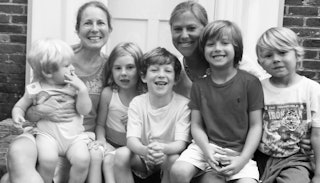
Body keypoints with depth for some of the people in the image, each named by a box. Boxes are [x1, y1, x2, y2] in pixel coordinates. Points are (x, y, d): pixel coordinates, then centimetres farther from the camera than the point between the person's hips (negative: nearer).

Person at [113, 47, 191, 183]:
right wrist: (145, 150, -42)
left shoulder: (183, 104, -13)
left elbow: (181, 143, -19)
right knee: (121, 154, -26)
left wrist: (163, 148, -44)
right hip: (142, 154, 2)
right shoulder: (137, 103, -8)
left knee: (173, 160, -34)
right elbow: (131, 139, -17)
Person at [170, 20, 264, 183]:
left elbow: (256, 125, -2)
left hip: (239, 150, -1)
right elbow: (196, 125, 4)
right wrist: (207, 151, -15)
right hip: (206, 146, 2)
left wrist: (242, 160, -12)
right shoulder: (199, 85, 5)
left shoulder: (250, 82, -3)